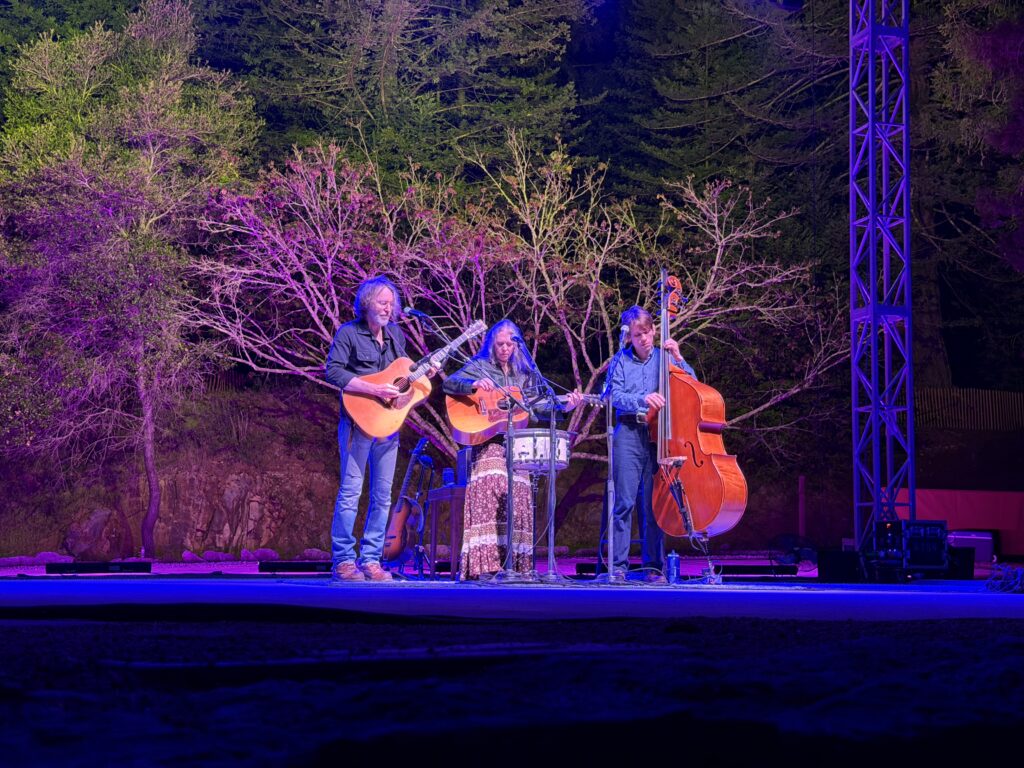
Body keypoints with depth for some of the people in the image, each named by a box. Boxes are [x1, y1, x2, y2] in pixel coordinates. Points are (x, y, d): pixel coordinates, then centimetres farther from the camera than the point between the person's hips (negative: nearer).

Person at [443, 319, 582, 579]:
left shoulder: (524, 373, 18)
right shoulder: (479, 367, 7)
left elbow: (537, 404, 16)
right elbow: (449, 383, -5)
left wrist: (564, 406, 1)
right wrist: (474, 384, -23)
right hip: (487, 439, -4)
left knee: (517, 497, -3)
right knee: (489, 491, -21)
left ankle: (514, 562, 1)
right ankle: (485, 563, -25)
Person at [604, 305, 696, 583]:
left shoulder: (663, 358, 11)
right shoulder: (621, 361, 7)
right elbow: (615, 396, -5)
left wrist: (678, 358, -7)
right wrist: (643, 399, -21)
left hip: (658, 435, 1)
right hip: (629, 433, -1)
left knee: (653, 503, 1)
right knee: (625, 501, -5)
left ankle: (654, 566, 7)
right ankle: (618, 565, -1)